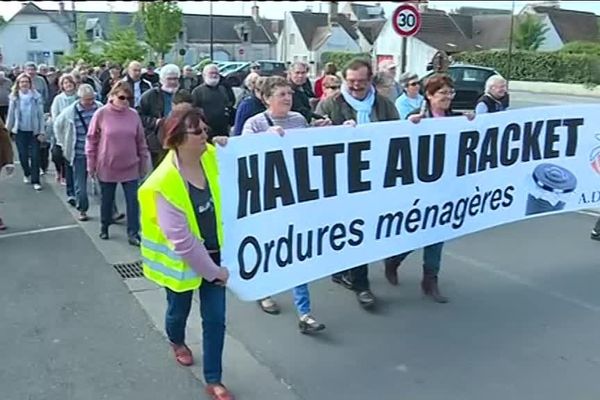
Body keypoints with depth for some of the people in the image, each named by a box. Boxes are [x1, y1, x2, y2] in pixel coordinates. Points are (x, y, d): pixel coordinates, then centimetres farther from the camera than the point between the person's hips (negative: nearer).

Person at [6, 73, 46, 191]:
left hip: (34, 131, -2)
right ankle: (27, 174, 35)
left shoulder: (36, 96, -5)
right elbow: (11, 115, 7)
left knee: (35, 156, -4)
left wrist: (42, 132, -6)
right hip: (20, 131, 2)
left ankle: (35, 181, 3)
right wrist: (7, 129, 7)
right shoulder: (14, 97, -1)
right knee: (23, 155, 9)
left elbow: (41, 115, -3)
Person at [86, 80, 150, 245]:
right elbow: (91, 140, -3)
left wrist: (144, 163, 6)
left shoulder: (133, 114, -2)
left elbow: (141, 141, 5)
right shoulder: (101, 114, -9)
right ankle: (104, 227, 36)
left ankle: (133, 233, 9)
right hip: (107, 167, -1)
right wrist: (91, 165, -2)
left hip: (130, 167, 1)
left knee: (133, 201, 1)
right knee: (106, 200, 15)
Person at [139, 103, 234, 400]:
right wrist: (212, 271, -20)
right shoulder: (165, 183, -27)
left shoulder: (211, 157, -11)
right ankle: (177, 342, 57)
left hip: (214, 252, 4)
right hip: (182, 259, -4)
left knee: (215, 318, 8)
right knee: (179, 310, 23)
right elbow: (181, 239, -27)